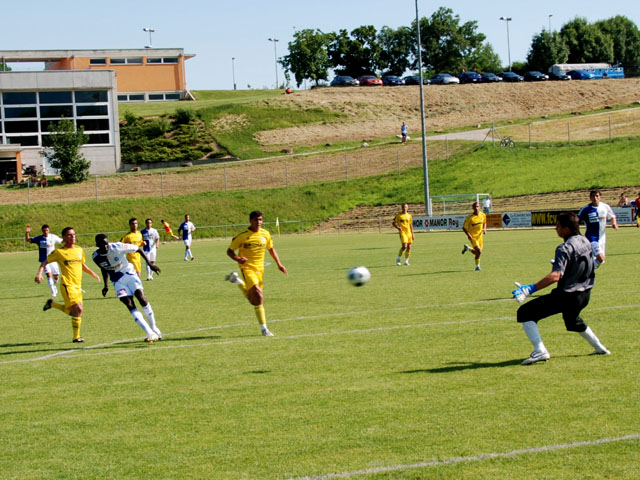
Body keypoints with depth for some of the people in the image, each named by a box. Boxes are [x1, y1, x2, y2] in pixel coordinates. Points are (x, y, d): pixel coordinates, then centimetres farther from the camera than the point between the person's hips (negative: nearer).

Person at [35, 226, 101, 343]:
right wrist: (39, 274, -12)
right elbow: (45, 262, 3)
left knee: (72, 311, 7)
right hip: (67, 284, -6)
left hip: (78, 285, 6)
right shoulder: (59, 252, -3)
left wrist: (93, 274, 20)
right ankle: (76, 337, -7)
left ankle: (52, 304, 31)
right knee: (78, 308, -18)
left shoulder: (79, 250, 12)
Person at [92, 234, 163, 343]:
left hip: (129, 274, -2)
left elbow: (139, 249, -12)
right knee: (130, 305, -14)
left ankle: (154, 327, 3)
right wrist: (106, 285, 15)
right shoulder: (96, 257, -9)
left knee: (142, 299, -17)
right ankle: (150, 334, -18)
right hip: (118, 281, 2)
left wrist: (150, 263, -13)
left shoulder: (117, 247, -22)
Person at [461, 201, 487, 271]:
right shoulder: (470, 218, -18)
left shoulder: (483, 215, -4)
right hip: (473, 237, -5)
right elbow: (464, 228, -10)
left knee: (478, 253, 13)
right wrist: (468, 235, -26)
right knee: (479, 251, -21)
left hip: (480, 236, 5)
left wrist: (484, 229, -4)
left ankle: (468, 248, 40)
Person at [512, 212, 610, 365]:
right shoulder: (585, 241, 3)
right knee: (572, 320, 40)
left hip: (566, 295, -9)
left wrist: (530, 289, -41)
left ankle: (540, 351, -17)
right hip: (585, 294, 9)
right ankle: (599, 347, 43)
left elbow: (556, 276, -35)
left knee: (525, 313, -6)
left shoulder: (565, 248, -22)